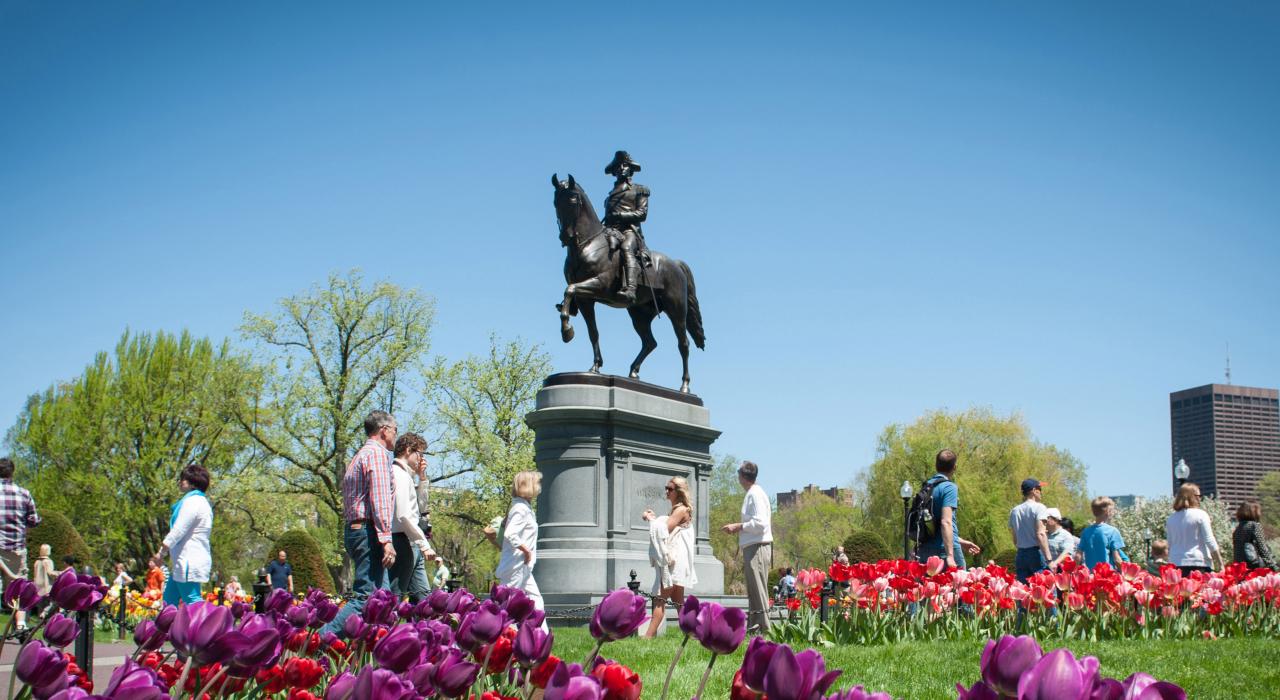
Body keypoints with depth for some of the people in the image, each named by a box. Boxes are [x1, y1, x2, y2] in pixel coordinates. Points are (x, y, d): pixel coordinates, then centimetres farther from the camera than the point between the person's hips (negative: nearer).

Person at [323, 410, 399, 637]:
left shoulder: (358, 457, 25)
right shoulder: (378, 453, -5)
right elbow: (379, 499, -16)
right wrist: (386, 539, -20)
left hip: (353, 530, 10)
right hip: (369, 532, -10)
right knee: (366, 596, -15)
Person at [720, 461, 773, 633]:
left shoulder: (755, 494, -12)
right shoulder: (752, 494, 17)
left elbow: (760, 523, -20)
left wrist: (738, 526, -12)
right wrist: (738, 528, 15)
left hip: (757, 548, -10)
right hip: (753, 548, 10)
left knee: (758, 591, -9)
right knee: (754, 591, 13)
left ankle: (764, 629, -9)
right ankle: (753, 627, 17)